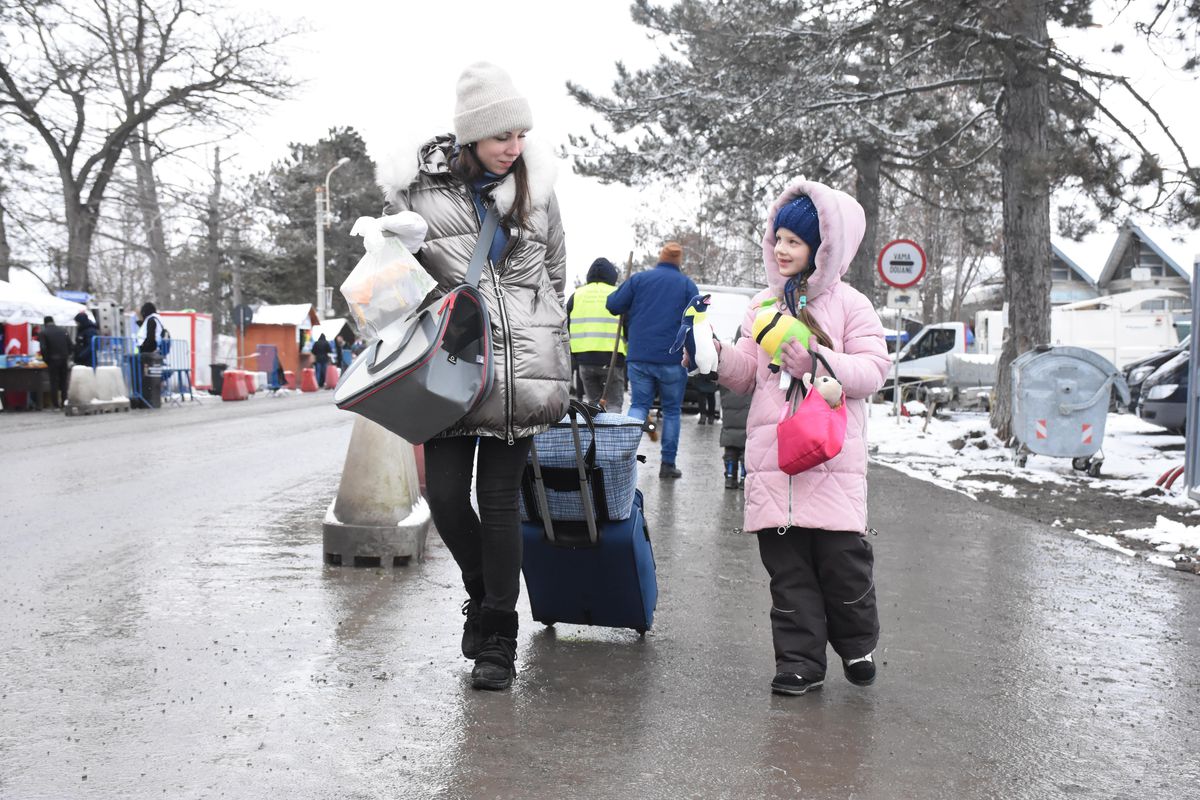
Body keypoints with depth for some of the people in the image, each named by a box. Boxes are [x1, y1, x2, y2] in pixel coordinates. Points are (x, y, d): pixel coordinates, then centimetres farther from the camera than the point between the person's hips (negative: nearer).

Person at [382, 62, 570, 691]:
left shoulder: (535, 187, 7)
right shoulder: (418, 190, 0)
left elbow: (555, 272, 17)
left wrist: (546, 346, 15)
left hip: (521, 370, 1)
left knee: (500, 498, 1)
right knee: (445, 493, -4)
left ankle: (497, 644, 9)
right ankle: (482, 589, 28)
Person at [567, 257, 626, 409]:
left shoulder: (577, 295, 13)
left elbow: (565, 326, 14)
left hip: (584, 357, 3)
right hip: (612, 357, -3)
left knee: (593, 401, 19)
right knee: (614, 403, 4)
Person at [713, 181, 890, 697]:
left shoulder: (848, 304, 4)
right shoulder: (763, 305, 16)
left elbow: (873, 369, -4)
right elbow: (746, 374, 14)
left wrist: (819, 362, -18)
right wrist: (718, 356, -6)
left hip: (832, 457, -3)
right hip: (771, 456, 4)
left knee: (843, 558, -1)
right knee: (787, 566, 3)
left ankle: (857, 644, 24)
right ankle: (800, 661, 10)